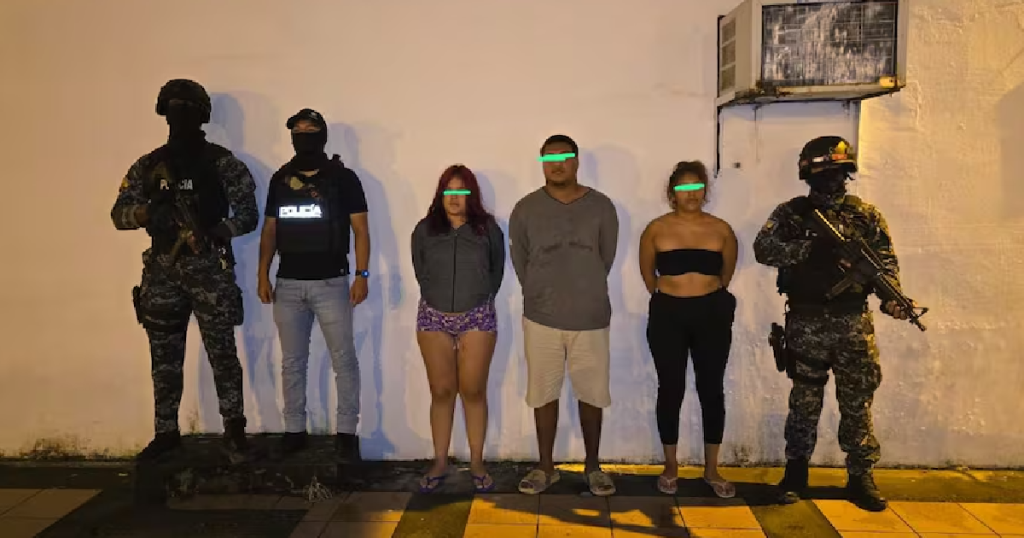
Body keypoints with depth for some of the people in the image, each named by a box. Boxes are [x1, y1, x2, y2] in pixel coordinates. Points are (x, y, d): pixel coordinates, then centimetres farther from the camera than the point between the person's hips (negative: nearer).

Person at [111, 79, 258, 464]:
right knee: (165, 360, 10)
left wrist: (220, 230, -20)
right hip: (162, 273, 4)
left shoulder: (223, 163, 1)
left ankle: (234, 431, 8)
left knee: (222, 354, -2)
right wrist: (147, 211, -15)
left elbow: (249, 215, -2)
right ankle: (166, 433, 22)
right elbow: (119, 214, 7)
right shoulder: (148, 166, 10)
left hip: (210, 271, -3)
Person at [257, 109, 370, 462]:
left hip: (331, 283, -4)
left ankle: (346, 433, 8)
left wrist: (361, 274, -12)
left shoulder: (342, 177, -2)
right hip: (288, 284, 4)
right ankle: (294, 430, 20)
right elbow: (269, 230, 13)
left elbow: (360, 228, -4)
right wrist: (263, 275, 5)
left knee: (343, 360, -1)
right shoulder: (280, 179, 10)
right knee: (292, 362, 10)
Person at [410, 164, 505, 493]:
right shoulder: (424, 230, 2)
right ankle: (440, 463, 16)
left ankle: (477, 463, 13)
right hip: (433, 318, 1)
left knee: (473, 392, 2)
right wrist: (439, 298, 11)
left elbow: (497, 272, 8)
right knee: (441, 392, 6)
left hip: (477, 318, -1)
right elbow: (421, 272, 12)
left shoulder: (488, 229, -1)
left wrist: (478, 300, 9)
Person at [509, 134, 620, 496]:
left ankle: (593, 467, 27)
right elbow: (519, 261, 5)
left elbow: (607, 257, 6)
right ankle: (545, 468, 24)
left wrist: (586, 292, 10)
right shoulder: (525, 209, -2)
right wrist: (540, 296, 9)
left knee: (592, 395, 9)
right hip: (541, 318, 0)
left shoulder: (601, 207, -2)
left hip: (591, 318, 0)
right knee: (544, 394, 9)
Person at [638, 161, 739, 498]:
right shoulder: (657, 229, -3)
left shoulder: (721, 229, 0)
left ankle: (711, 469, 18)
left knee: (711, 389, 5)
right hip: (667, 316, -1)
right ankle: (670, 466, 20)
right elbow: (647, 270, 11)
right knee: (671, 389, 5)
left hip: (712, 314, 1)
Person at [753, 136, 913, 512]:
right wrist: (809, 248, -23)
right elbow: (763, 248, -12)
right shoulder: (792, 212, 1)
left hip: (854, 324, 2)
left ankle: (861, 478, 19)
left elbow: (887, 262, 4)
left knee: (858, 403, 7)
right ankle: (796, 472, 20)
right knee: (804, 401, 7)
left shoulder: (866, 215, 6)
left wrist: (892, 297, -14)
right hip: (807, 324, -1)